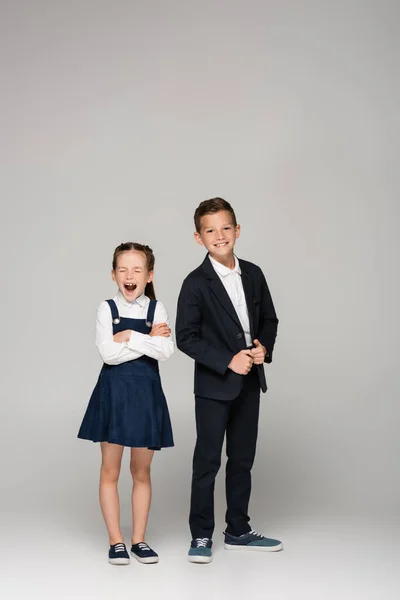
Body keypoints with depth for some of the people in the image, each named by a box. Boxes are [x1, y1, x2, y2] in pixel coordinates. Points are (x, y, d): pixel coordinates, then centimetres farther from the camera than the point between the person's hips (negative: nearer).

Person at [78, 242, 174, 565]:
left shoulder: (157, 309, -1)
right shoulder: (107, 308, -3)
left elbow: (166, 351, -13)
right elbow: (108, 353, -15)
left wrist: (130, 337, -16)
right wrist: (149, 340, -14)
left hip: (146, 392, 1)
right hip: (113, 391, -1)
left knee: (142, 471, 10)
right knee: (110, 471, 4)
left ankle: (139, 539, 20)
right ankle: (116, 541, 14)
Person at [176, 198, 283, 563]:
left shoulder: (253, 274, 5)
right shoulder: (196, 283, -11)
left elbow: (269, 319, 14)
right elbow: (186, 338, -13)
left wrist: (264, 347, -6)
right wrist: (228, 362, -19)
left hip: (249, 382, 5)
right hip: (214, 385, -5)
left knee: (242, 460, 14)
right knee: (207, 461, 2)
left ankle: (238, 531, 26)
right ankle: (201, 536, 13)